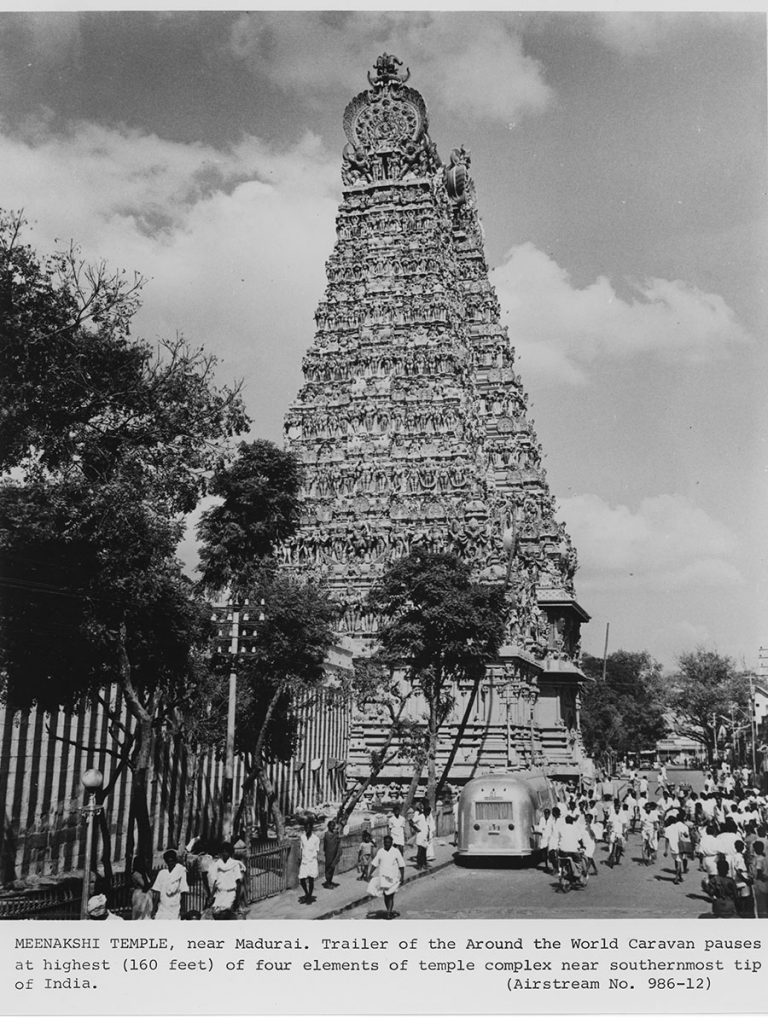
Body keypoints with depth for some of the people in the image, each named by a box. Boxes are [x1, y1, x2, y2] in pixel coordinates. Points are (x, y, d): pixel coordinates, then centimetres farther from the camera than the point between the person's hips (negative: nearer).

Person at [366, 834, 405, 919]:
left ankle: (389, 913, -9)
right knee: (385, 896, 9)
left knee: (390, 896, -9)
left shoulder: (396, 852, -3)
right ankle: (391, 911, 23)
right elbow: (374, 864, 8)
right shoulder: (380, 852, 3)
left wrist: (402, 877, -3)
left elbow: (401, 865, 1)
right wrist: (371, 875, 2)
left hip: (393, 878, -3)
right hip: (383, 877, 3)